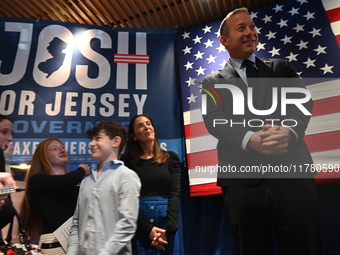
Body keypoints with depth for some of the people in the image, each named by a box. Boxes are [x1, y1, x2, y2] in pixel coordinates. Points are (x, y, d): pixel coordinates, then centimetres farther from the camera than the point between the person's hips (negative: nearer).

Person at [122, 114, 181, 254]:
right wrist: (147, 228, -14)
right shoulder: (128, 162, 2)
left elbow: (174, 192, -3)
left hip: (166, 223, 1)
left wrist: (169, 227, -15)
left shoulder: (170, 158, 4)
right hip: (139, 224, -1)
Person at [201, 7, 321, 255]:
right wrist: (249, 139, -21)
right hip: (242, 178, -1)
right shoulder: (213, 82, 14)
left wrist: (290, 130, -18)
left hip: (293, 170, 1)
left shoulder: (281, 68, 19)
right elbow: (214, 120, -2)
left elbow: (304, 102, 5)